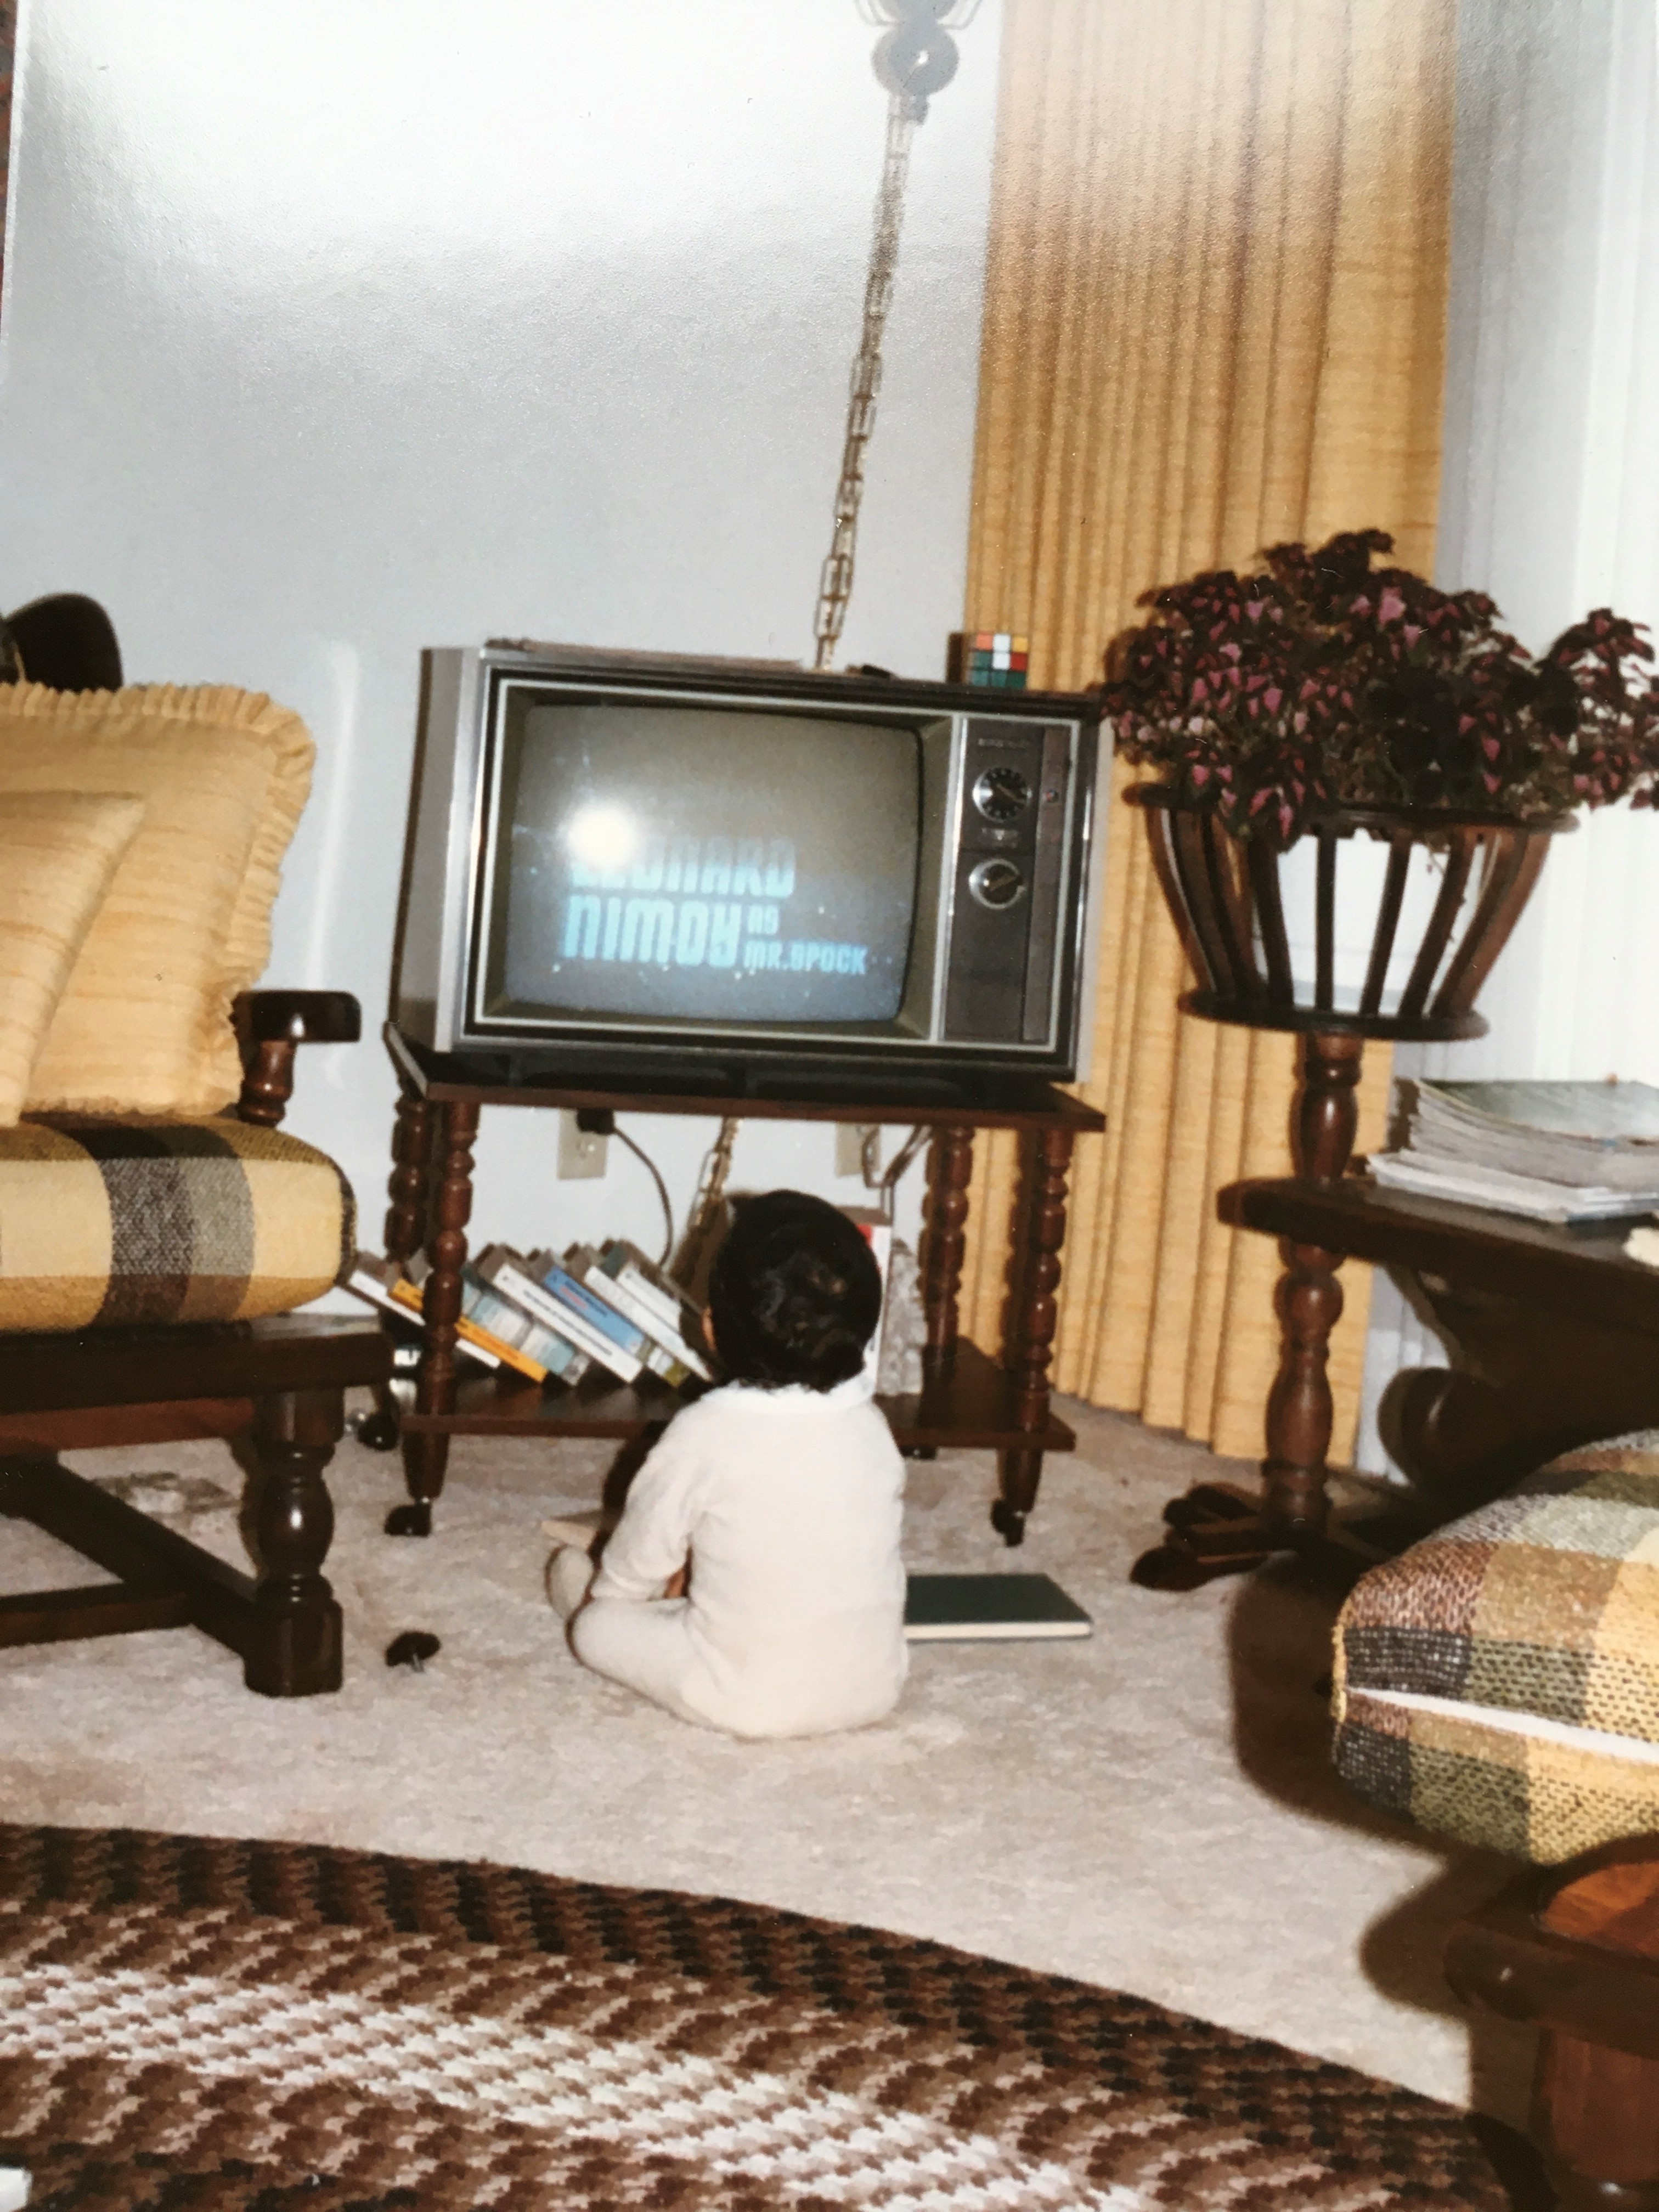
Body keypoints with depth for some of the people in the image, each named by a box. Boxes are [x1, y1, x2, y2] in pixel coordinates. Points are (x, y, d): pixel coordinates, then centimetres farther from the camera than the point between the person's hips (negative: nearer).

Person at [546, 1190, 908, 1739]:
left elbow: (641, 1557, -2)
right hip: (873, 1691, 5)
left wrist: (611, 1593, 21)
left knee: (596, 1625, 15)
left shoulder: (704, 1434, -17)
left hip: (747, 1703, -4)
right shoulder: (872, 1430, -3)